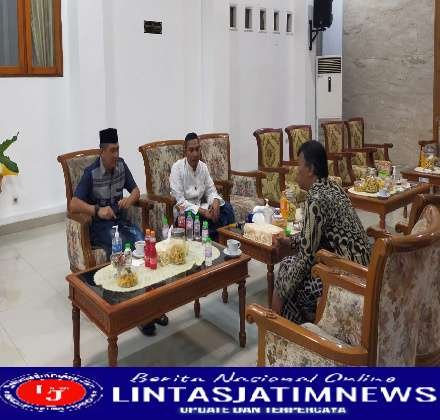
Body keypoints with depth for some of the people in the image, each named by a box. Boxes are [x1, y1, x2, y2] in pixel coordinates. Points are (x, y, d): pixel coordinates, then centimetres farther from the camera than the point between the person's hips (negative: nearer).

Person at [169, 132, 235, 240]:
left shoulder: (203, 166, 1)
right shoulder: (177, 168, -15)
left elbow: (211, 191, 6)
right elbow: (180, 201, -20)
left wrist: (216, 201, -18)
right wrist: (203, 211, -27)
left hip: (200, 206, 6)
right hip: (184, 210, -5)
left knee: (227, 207, -15)